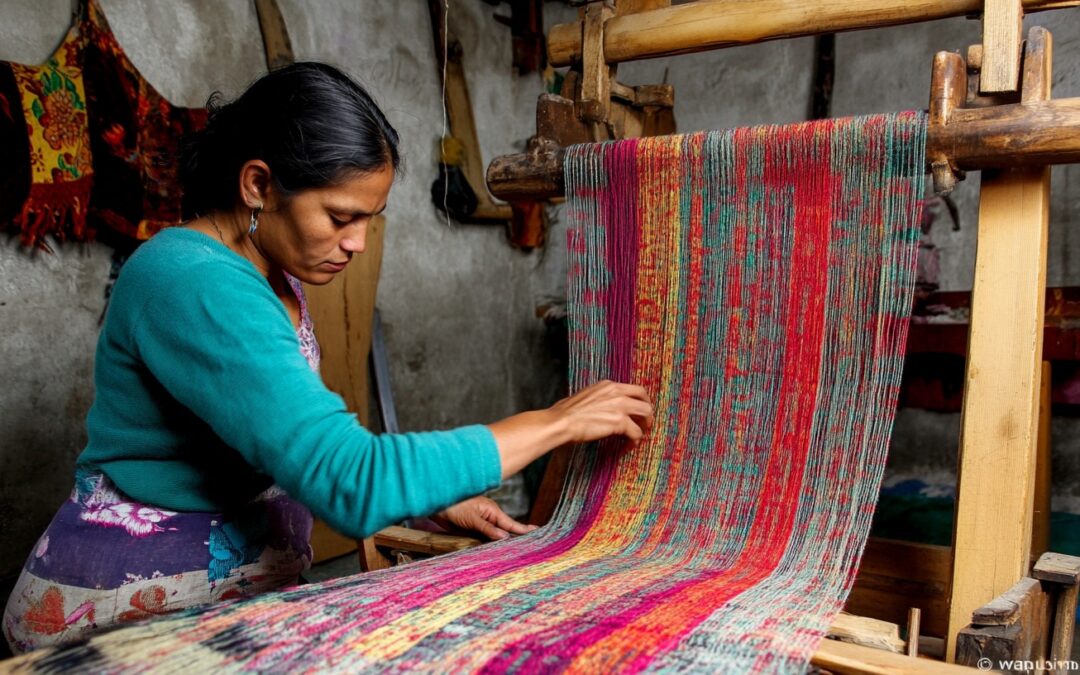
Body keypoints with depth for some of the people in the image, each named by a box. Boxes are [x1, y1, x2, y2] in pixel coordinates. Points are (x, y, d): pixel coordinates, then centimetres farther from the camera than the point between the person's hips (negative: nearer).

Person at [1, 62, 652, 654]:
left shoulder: (274, 276, 4)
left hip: (249, 586, 8)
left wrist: (439, 498, 4)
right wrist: (557, 422, -24)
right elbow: (354, 483, -32)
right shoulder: (193, 284, -25)